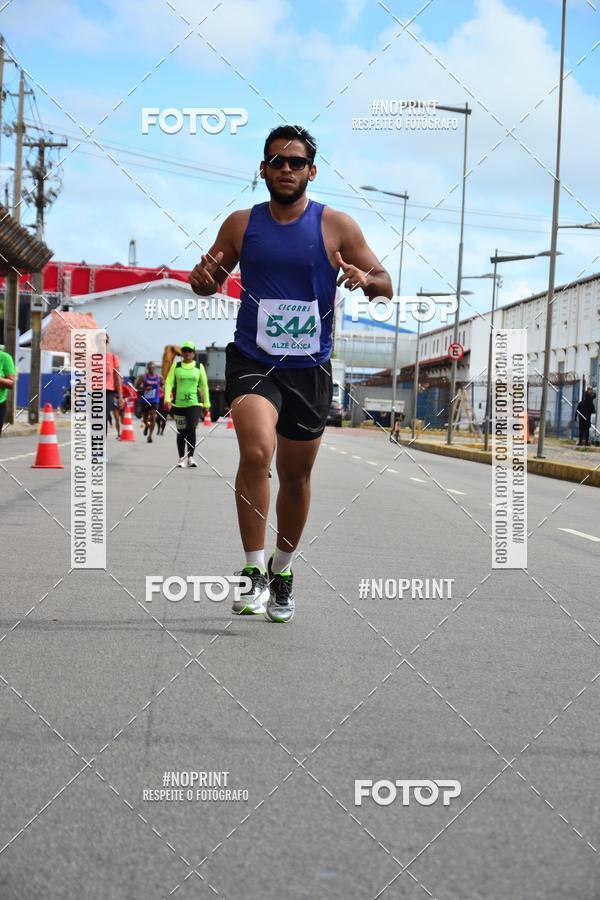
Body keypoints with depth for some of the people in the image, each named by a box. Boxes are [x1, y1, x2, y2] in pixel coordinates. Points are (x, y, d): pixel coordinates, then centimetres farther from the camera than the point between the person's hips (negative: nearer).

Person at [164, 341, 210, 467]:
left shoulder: (199, 367, 6)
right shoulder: (176, 366, 7)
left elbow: (204, 385, 11)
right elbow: (169, 383, 2)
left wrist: (206, 403, 10)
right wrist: (167, 398, -11)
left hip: (194, 403, -1)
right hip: (178, 404, 1)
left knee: (191, 428, -15)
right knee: (181, 432, 5)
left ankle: (190, 457, -7)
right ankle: (181, 458, 16)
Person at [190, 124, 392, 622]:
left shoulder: (336, 225, -2)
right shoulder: (241, 224, 3)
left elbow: (385, 285, 0)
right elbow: (210, 281, 14)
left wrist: (366, 280, -23)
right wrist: (203, 278, -10)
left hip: (309, 366, 1)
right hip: (252, 359, -1)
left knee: (296, 474, 12)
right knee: (256, 451, -25)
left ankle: (282, 571, 33)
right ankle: (254, 572, -17)